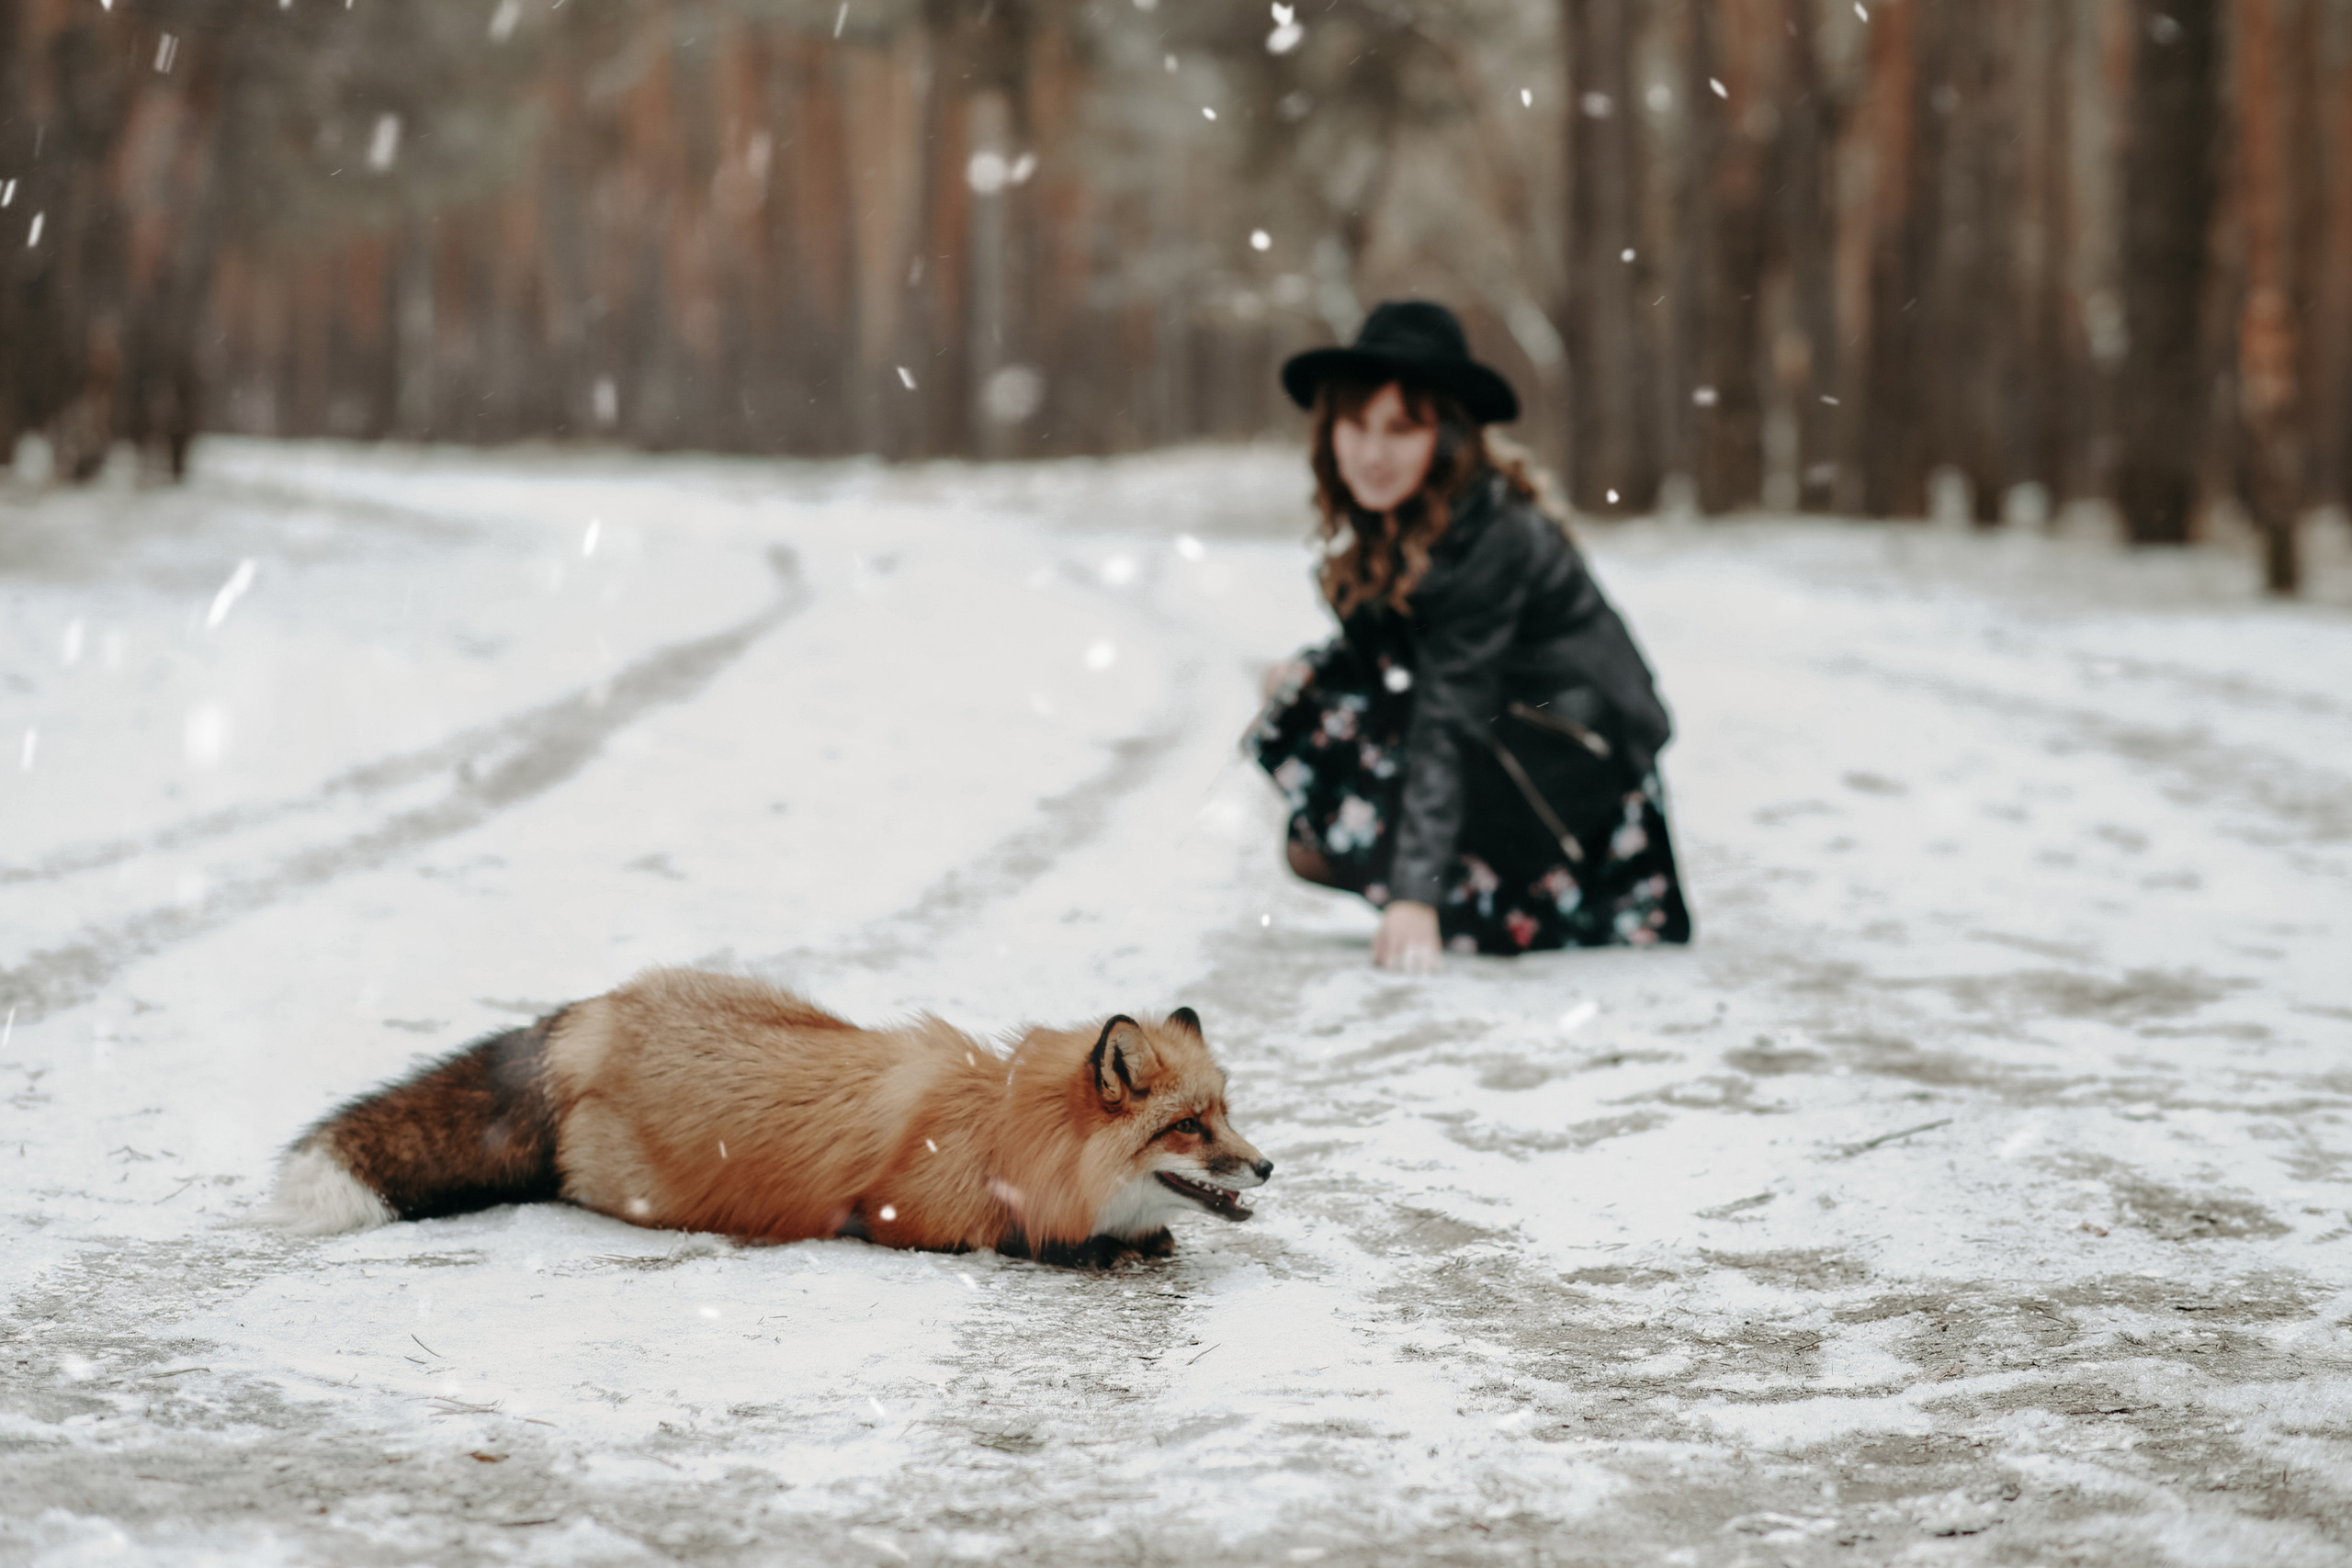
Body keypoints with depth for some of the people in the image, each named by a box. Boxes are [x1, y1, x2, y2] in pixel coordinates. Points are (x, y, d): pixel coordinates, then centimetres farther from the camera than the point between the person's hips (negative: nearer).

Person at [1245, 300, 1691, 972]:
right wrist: (1311, 670, -12)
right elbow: (1385, 652, 10)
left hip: (1578, 759, -9)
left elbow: (1450, 716, -32)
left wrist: (1416, 894, -36)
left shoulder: (1489, 538, -27)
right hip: (1499, 732, 9)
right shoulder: (1386, 518, -2)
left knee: (1350, 835, -20)